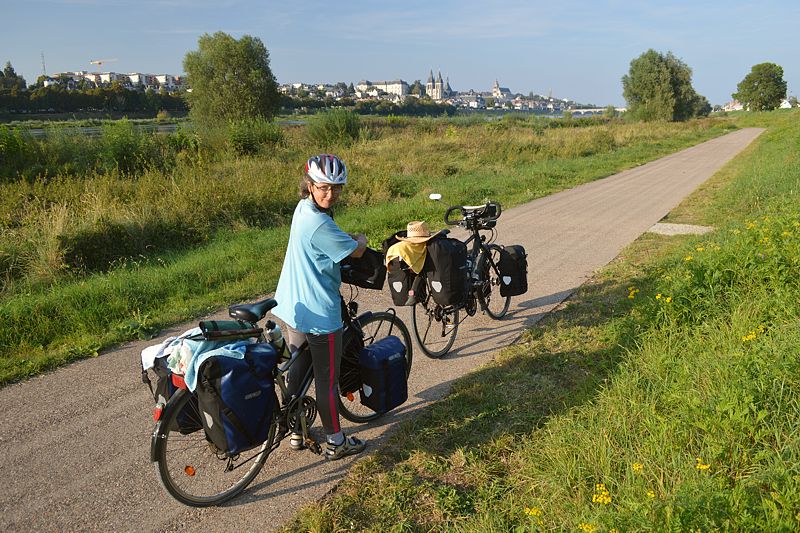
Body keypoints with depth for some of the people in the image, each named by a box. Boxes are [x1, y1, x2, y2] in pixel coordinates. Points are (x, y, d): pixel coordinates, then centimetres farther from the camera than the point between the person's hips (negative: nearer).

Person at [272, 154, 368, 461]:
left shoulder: (303, 208, 4)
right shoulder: (319, 224, -26)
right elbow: (356, 251, -12)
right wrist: (361, 238, 7)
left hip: (293, 308, 10)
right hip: (319, 314, -9)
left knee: (297, 369, 21)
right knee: (327, 379, 6)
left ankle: (294, 431, 37)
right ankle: (335, 442, 22)